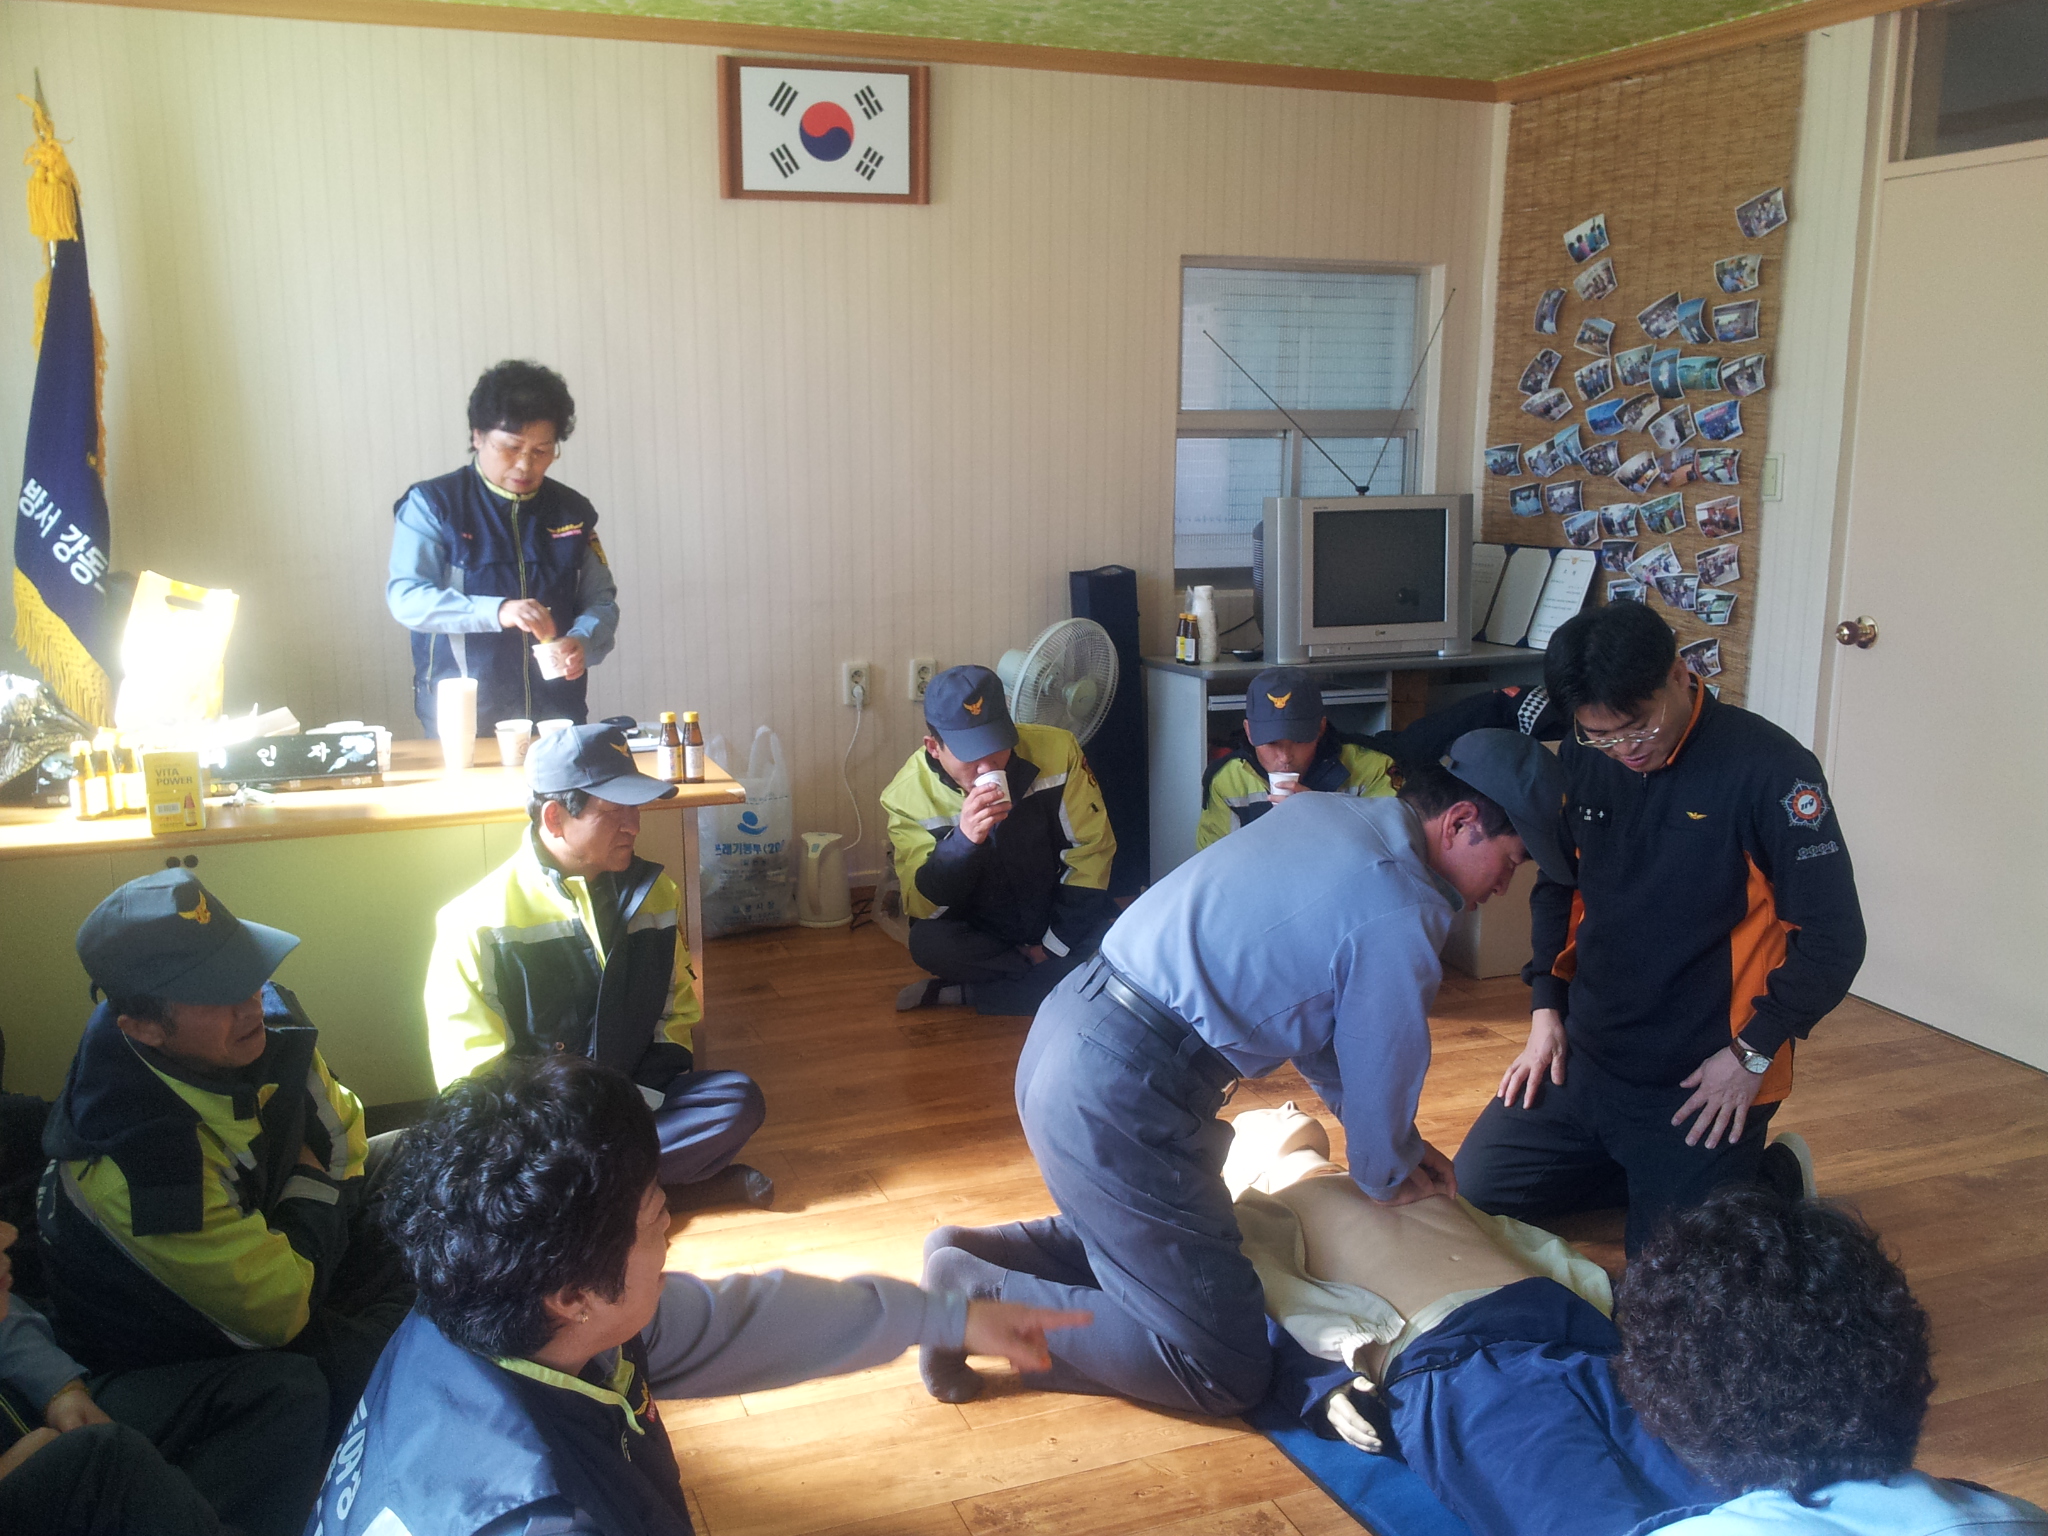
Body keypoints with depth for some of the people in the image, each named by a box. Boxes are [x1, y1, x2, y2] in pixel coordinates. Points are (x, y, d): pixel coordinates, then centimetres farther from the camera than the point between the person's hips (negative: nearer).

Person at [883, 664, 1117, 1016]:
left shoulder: (1056, 750, -18)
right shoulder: (907, 795, -16)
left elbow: (1090, 853, -9)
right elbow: (923, 907, -19)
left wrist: (1055, 945, -10)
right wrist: (963, 840, -37)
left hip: (1058, 921, 1)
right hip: (980, 932, -1)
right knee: (927, 942, -32)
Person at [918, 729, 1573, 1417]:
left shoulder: (1325, 810, 13)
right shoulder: (1399, 919, -15)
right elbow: (1382, 1073, -3)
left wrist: (1396, 1143, 28)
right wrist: (1389, 1174, 20)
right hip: (1119, 1097, -10)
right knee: (1226, 1372, -2)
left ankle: (969, 1253, 19)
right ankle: (977, 1301, -3)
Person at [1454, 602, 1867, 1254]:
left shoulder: (1768, 770, -18)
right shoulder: (1582, 759, -1)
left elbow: (1833, 936, -14)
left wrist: (1754, 1053, -14)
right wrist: (1546, 1009, 8)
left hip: (1701, 1082, -6)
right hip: (1584, 1054, 6)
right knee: (1479, 1183, 5)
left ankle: (1777, 1179, 25)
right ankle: (1658, 1176, 23)